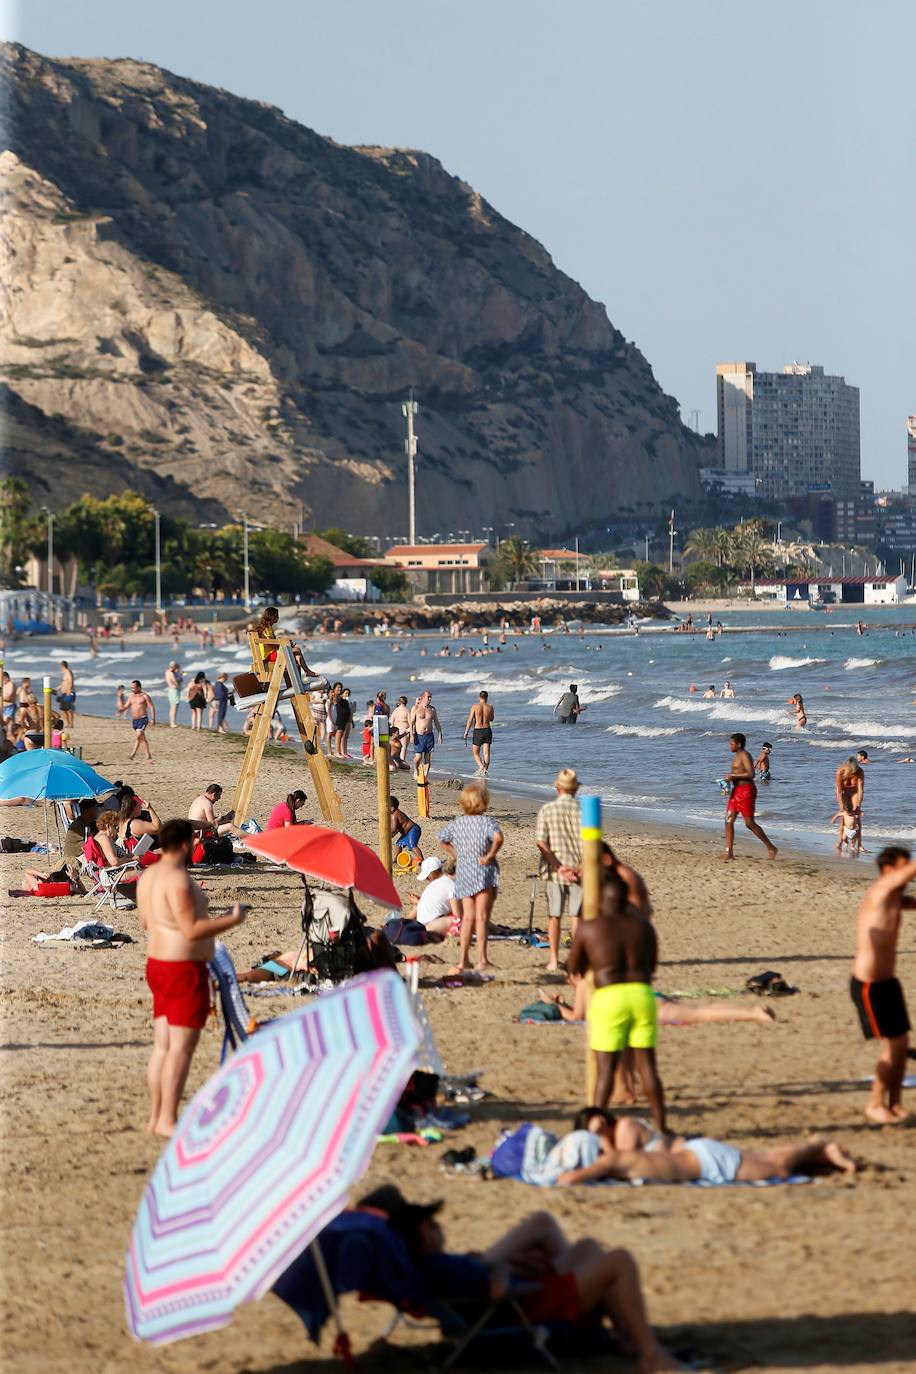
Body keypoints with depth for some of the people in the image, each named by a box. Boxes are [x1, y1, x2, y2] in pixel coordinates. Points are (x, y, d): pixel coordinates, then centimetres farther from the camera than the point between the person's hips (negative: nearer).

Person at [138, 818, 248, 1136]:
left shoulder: (149, 875, 10)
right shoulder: (178, 879, -20)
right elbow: (192, 931, -24)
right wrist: (233, 920, -13)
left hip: (158, 965, 10)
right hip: (184, 970, -10)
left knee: (163, 1045, 12)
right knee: (182, 1047, -6)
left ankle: (156, 1117, 14)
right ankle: (168, 1120, -7)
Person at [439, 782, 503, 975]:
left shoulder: (457, 822, 6)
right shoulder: (486, 821, -10)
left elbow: (442, 840, 18)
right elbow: (498, 837, -27)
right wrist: (490, 855, -15)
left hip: (463, 873, 5)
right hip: (484, 873, -5)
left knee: (468, 916, 11)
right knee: (482, 916, -4)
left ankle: (463, 959, 11)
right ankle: (482, 959, -9)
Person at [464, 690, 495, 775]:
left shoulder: (475, 707, -8)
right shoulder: (490, 708, 0)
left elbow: (470, 720, -9)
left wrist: (466, 732, -3)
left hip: (478, 731, -3)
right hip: (487, 730, 3)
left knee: (475, 752, 9)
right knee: (486, 753, 6)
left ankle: (481, 765, -12)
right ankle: (485, 770, 0)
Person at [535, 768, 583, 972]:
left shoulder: (546, 810, -5)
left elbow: (541, 843, -10)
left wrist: (559, 867, -11)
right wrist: (580, 867, -7)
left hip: (554, 870, 0)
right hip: (579, 869, 0)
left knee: (554, 916, 9)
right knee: (577, 916, 7)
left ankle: (554, 960, 11)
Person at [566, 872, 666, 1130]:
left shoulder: (588, 928, -2)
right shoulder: (643, 926, 7)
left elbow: (574, 966, 10)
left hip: (609, 997, -3)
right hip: (642, 994, 3)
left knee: (606, 1068, 0)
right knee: (647, 1064, 9)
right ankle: (660, 1126, 10)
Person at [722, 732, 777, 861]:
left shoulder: (745, 755, -13)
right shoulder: (736, 756, 16)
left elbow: (751, 774, -24)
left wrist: (733, 775, -21)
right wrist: (730, 778, 10)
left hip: (746, 791, -10)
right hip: (736, 791, 10)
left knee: (750, 823, -6)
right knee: (729, 821, 2)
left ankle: (771, 848, 5)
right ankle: (729, 853, 3)